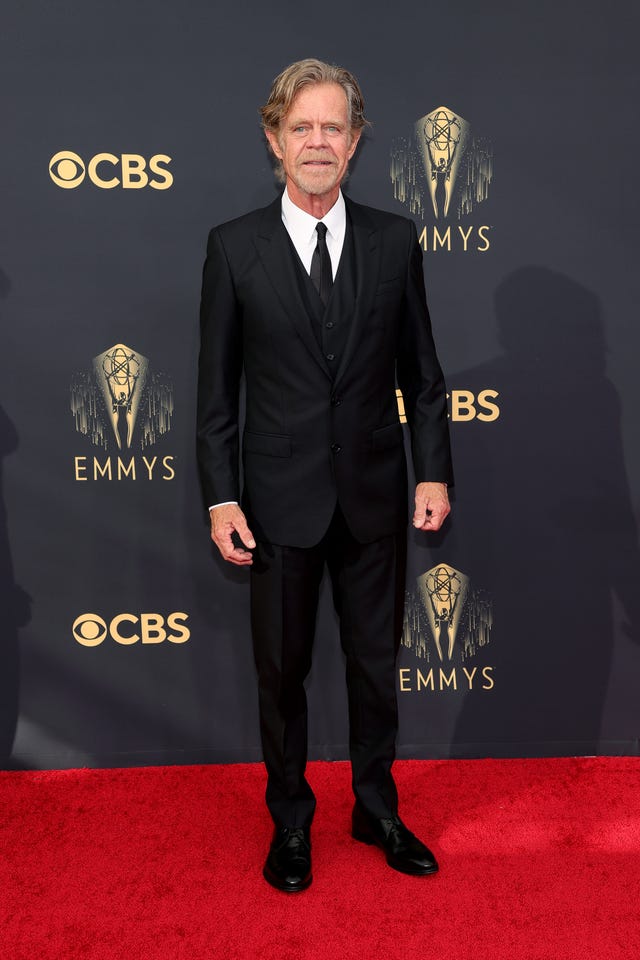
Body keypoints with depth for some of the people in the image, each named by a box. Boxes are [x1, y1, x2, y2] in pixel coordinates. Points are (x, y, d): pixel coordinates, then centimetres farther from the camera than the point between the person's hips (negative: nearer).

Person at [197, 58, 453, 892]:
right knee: (282, 672, 13)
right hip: (281, 501, -1)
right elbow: (216, 387, -2)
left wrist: (434, 472, -1)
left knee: (376, 664, 16)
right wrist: (220, 497, -7)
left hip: (375, 496, 2)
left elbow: (421, 371, 5)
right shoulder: (234, 246, -2)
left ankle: (377, 811, 39)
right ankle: (290, 821, 36)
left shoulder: (394, 240, 2)